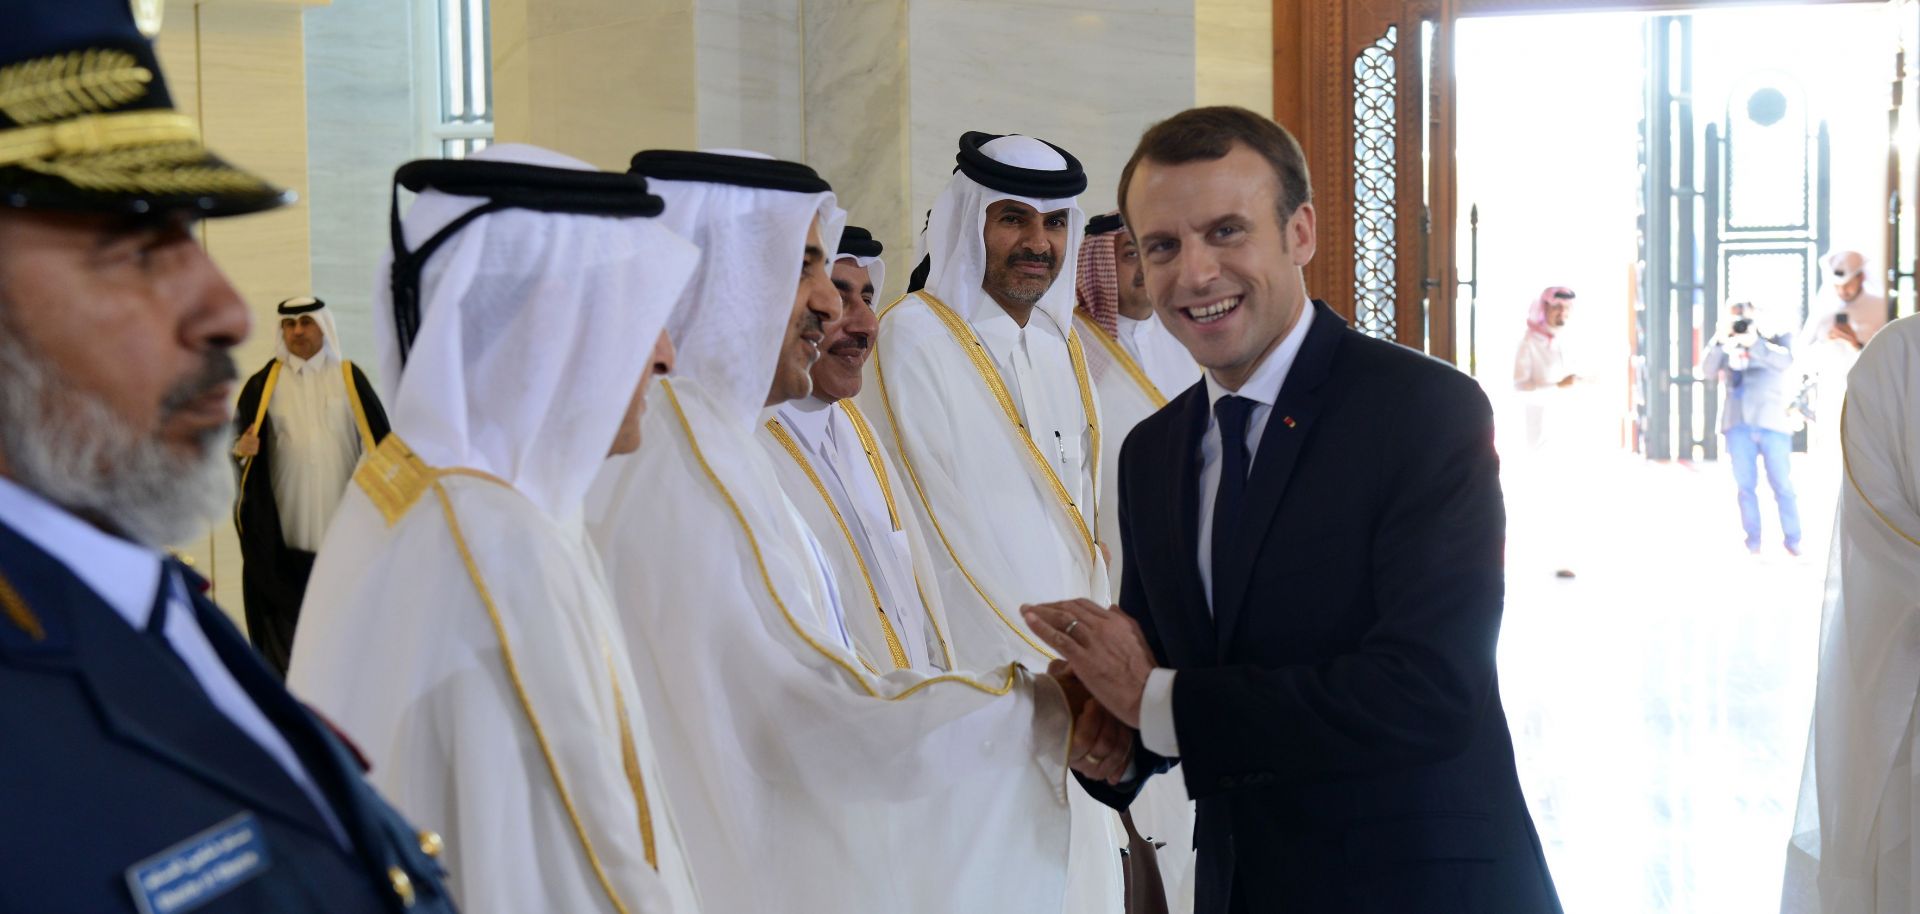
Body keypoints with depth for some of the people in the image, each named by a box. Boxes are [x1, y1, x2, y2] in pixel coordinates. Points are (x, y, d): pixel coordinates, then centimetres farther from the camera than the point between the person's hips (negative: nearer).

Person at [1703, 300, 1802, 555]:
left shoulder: (1775, 340, 10)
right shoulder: (1728, 347, 16)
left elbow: (1785, 360, -10)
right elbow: (1708, 370, 1)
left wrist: (1754, 342, -22)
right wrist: (1721, 342, -13)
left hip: (1772, 423, -2)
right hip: (1738, 425, 2)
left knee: (1782, 484, -4)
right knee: (1746, 485, 0)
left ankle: (1792, 539, 3)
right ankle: (1752, 540, 4)